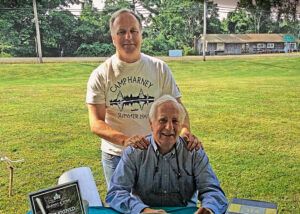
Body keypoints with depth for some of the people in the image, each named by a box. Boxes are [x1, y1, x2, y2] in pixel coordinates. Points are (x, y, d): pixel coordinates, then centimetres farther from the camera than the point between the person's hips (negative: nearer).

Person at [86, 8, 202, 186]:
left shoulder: (160, 68, -4)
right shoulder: (100, 75, -8)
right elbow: (96, 123, -12)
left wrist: (185, 130, -24)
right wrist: (125, 140, -29)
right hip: (116, 156, 0)